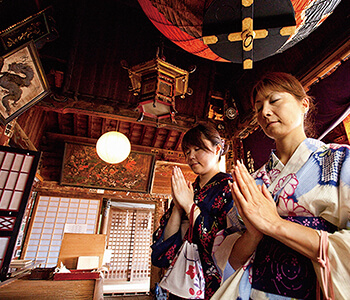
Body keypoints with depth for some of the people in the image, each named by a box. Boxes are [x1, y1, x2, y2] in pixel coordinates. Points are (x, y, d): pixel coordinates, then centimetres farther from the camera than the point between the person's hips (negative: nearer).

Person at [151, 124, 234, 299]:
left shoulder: (229, 186, -11)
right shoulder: (186, 190, 4)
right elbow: (164, 243, -2)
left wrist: (190, 206, -21)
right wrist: (178, 208, -16)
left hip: (213, 285, -5)